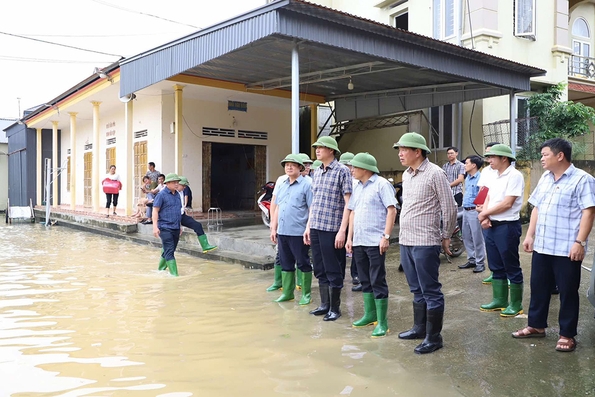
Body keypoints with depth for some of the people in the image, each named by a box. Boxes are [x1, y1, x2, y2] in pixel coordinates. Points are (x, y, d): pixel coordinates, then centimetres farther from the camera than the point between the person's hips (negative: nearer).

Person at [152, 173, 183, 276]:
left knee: (169, 250, 14)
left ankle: (161, 269, 30)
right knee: (169, 251, -9)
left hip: (176, 228, 7)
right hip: (165, 228, -7)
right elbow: (155, 211, -11)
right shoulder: (161, 195, -8)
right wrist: (155, 226, -18)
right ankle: (174, 274, -9)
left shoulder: (177, 194, 13)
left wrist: (180, 225, 22)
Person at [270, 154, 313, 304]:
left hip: (298, 232, -6)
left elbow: (312, 210, -9)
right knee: (286, 263, 13)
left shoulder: (306, 184, -6)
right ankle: (287, 292, 25)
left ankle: (306, 294, 16)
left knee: (303, 263, 4)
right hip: (282, 232, 7)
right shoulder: (282, 184, 14)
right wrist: (273, 228, 14)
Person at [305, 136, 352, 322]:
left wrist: (342, 230, -16)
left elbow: (348, 203, -11)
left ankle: (335, 308, 15)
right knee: (320, 270, 13)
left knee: (333, 270, 2)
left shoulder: (342, 171, -7)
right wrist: (308, 226, 14)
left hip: (332, 228, -7)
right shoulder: (316, 172, 13)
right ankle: (324, 304, 25)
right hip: (316, 228, 7)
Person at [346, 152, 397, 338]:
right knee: (365, 281, 15)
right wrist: (350, 237, 12)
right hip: (358, 242, 8)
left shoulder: (381, 184, -8)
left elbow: (391, 210, -12)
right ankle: (370, 314, 27)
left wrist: (386, 236, -18)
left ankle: (382, 322, 4)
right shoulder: (357, 187, 15)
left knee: (378, 282, -3)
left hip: (375, 242, -7)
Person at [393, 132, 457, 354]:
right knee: (417, 290, 19)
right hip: (405, 241, 8)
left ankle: (434, 338, 12)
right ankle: (419, 328, 32)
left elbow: (450, 208, -8)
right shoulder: (406, 175, 12)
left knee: (430, 292, 1)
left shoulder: (435, 174, -12)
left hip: (425, 243, -8)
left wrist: (446, 237, 0)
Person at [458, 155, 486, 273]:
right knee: (466, 236, 14)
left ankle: (480, 262, 6)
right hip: (466, 210, 9)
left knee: (477, 238, -3)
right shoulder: (467, 178, 16)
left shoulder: (480, 178, -13)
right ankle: (471, 260, 24)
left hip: (474, 210, -9)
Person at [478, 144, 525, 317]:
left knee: (512, 268, 2)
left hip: (507, 226, -9)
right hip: (490, 226, 9)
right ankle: (499, 300, 26)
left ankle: (516, 304, 13)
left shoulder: (514, 176, -13)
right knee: (496, 267, 15)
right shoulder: (494, 177, 13)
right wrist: (485, 217, -7)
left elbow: (507, 203, -19)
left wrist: (484, 213, -9)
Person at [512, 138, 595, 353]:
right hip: (541, 246, 7)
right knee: (538, 288, 16)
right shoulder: (545, 178, 13)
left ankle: (567, 335, 17)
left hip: (567, 249, -7)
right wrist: (530, 235, 13)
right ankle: (536, 325, 30)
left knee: (568, 293, 5)